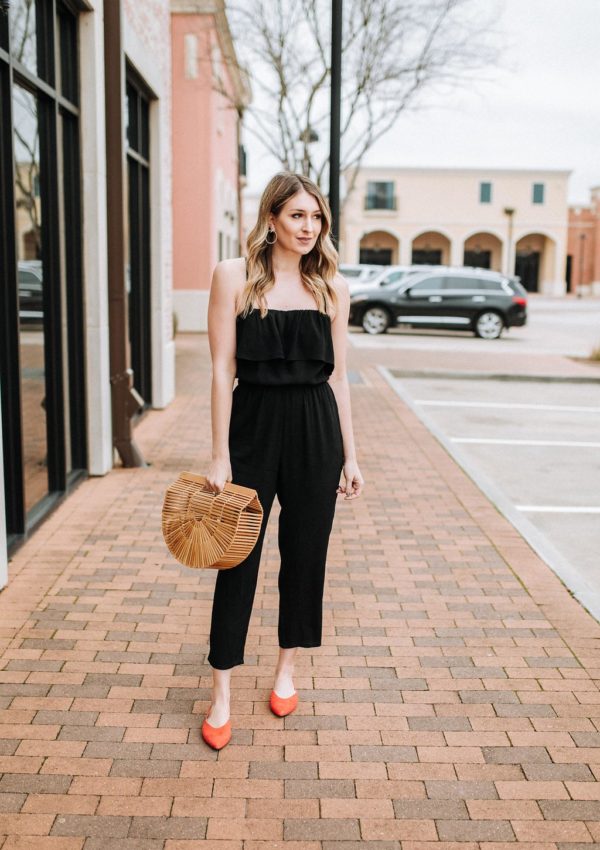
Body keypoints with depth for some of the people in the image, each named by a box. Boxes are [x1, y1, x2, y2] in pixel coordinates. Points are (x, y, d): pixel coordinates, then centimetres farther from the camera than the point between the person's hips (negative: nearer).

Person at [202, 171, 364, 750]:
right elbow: (222, 368, -6)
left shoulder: (331, 287, 4)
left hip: (316, 430, 3)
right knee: (238, 559, 3)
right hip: (254, 425, -2)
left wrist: (350, 455, 7)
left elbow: (337, 375, 8)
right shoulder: (234, 276, -3)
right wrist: (219, 456, -9)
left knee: (305, 554, 11)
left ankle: (286, 670, 32)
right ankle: (221, 695, 15)